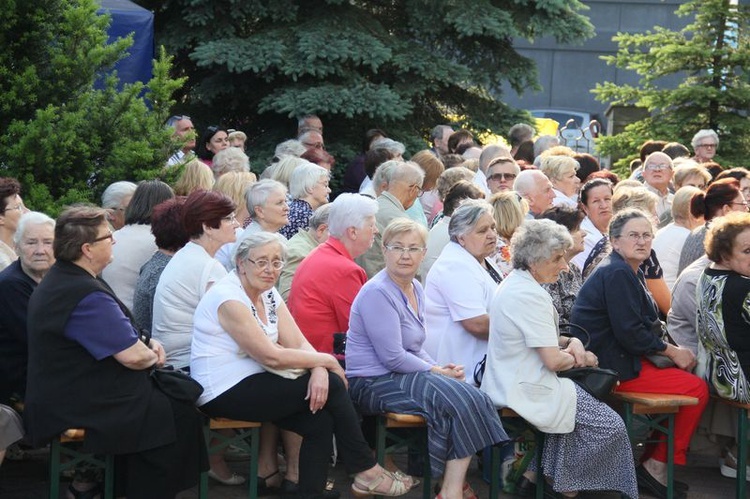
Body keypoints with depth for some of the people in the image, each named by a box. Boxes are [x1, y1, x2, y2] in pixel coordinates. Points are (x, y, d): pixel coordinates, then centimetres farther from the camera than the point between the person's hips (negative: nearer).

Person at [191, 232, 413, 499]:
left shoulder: (268, 294, 8)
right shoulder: (229, 298, -18)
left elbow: (298, 343, 2)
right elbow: (271, 356, -21)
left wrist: (319, 370, -20)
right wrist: (327, 361, -12)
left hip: (250, 384, 8)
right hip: (224, 394, -8)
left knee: (320, 421, -12)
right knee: (332, 386, -12)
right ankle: (366, 472, -1)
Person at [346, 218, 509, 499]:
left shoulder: (415, 288, 13)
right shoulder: (377, 293, -16)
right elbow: (392, 357, -19)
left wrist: (440, 368, 4)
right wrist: (438, 372, -8)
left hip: (403, 375, 9)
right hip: (373, 384, -9)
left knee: (474, 399, -12)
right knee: (461, 400, -23)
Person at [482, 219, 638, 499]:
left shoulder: (513, 284, 10)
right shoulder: (530, 295, -22)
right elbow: (553, 360, -23)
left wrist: (571, 342, 3)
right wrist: (579, 357, -2)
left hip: (504, 385, 11)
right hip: (526, 391, -10)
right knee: (611, 426, -4)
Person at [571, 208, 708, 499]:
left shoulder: (630, 272, 16)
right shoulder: (617, 273, -17)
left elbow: (642, 325, 15)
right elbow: (629, 332, -22)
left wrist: (673, 351, 0)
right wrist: (672, 352, -11)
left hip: (620, 359, 10)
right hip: (611, 369, -10)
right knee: (697, 388, -10)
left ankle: (652, 460, 15)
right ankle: (657, 467, 1)